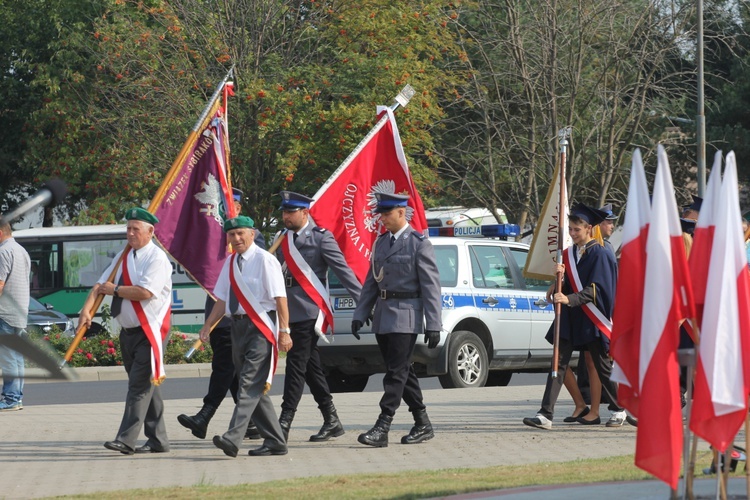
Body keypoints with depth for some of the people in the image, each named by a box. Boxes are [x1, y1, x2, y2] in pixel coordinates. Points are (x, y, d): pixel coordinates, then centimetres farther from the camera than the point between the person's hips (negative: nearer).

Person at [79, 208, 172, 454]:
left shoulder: (157, 258, -12)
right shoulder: (124, 256, 12)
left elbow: (145, 292, -23)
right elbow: (101, 284, 8)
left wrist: (116, 290, -10)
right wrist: (87, 309, -8)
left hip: (149, 332, -8)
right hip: (128, 330, 8)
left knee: (139, 385, -12)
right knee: (145, 385, 12)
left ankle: (126, 440, -16)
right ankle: (157, 440, 18)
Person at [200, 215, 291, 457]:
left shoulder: (264, 260, -8)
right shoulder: (230, 263, 14)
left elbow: (280, 298, -12)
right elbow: (222, 299, 19)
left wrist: (284, 331, -19)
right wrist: (207, 326, 10)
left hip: (261, 326, -8)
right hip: (238, 326, 8)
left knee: (250, 384, -15)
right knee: (256, 388, 10)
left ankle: (233, 438, -26)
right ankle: (274, 441, 17)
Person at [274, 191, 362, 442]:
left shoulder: (321, 238, -4)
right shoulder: (284, 240, 16)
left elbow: (343, 270, -8)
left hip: (309, 310, -7)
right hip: (289, 310, 7)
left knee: (296, 365, -10)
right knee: (310, 366, 10)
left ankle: (284, 423, -11)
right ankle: (331, 421, 17)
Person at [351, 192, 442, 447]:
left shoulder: (419, 244, -8)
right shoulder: (381, 242, 13)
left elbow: (431, 286, -10)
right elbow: (371, 282, 17)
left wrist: (433, 325, -14)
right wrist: (360, 315, 9)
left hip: (405, 317, -8)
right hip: (383, 317, 8)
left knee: (396, 373, -10)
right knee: (403, 372, 11)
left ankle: (382, 428, -14)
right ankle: (423, 425, 19)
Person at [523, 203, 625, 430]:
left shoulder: (599, 255, -9)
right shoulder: (568, 254, 11)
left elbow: (594, 290, -16)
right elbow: (568, 287, 12)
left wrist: (569, 299, -28)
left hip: (592, 320, -5)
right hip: (569, 318, 5)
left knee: (602, 367, 6)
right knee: (559, 364, -5)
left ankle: (618, 410, 25)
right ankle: (545, 415, -11)